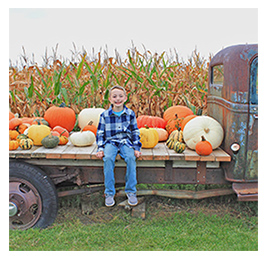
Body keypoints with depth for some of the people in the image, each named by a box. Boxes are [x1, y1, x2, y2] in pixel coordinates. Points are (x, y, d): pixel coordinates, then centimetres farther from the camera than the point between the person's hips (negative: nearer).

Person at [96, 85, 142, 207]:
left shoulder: (130, 114, 4)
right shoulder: (105, 115, 2)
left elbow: (135, 132, 10)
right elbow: (100, 133, 7)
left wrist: (136, 148, 1)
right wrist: (100, 149, -4)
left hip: (126, 142, 1)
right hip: (110, 142, 0)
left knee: (131, 158, -31)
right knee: (108, 158, -32)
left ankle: (131, 192, -16)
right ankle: (109, 193, -20)